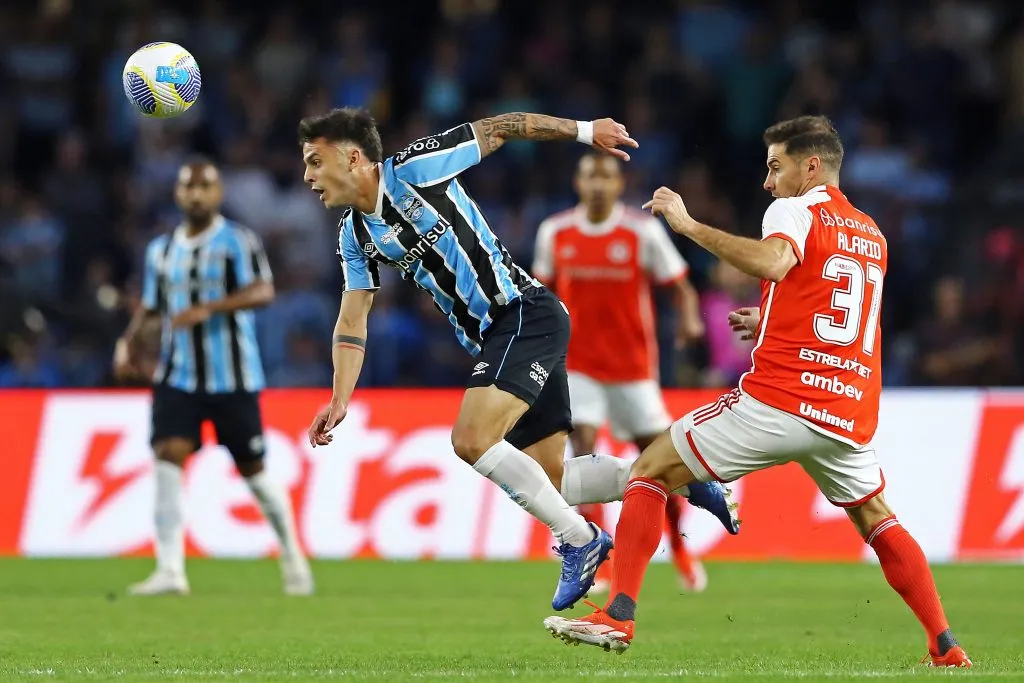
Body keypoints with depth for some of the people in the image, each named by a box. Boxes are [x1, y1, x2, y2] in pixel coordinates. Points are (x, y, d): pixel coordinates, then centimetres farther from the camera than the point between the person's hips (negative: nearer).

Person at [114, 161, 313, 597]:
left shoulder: (238, 242, -5)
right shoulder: (161, 250, 13)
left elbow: (263, 292, -20)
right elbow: (150, 309, 23)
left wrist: (208, 309, -32)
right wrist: (130, 342, 2)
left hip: (232, 379, -4)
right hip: (178, 377, 4)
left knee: (252, 469, 4)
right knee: (168, 455, -15)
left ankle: (291, 553, 28)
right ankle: (170, 570, -18)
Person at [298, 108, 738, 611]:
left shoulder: (414, 169, -11)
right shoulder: (355, 236, 11)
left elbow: (498, 129, -5)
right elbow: (352, 323, 13)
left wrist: (585, 130, -3)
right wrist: (340, 400, 1)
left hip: (524, 313, -9)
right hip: (491, 340, 9)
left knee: (472, 440, -24)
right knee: (546, 482, 5)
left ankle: (578, 539, -10)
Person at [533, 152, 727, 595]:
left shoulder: (644, 231, -8)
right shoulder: (554, 233, 0)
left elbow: (681, 287, -5)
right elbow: (544, 290, 15)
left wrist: (690, 321, -24)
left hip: (633, 366, -1)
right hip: (578, 366, 1)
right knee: (584, 450, -15)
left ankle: (680, 549, 28)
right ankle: (599, 563, -13)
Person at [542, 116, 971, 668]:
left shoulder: (795, 211, -1)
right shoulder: (872, 235, 21)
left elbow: (772, 261, -24)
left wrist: (688, 225, -18)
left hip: (776, 401, -6)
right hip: (849, 415, 6)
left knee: (650, 472, 5)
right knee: (877, 522, 26)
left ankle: (618, 616, -7)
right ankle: (946, 647, 14)